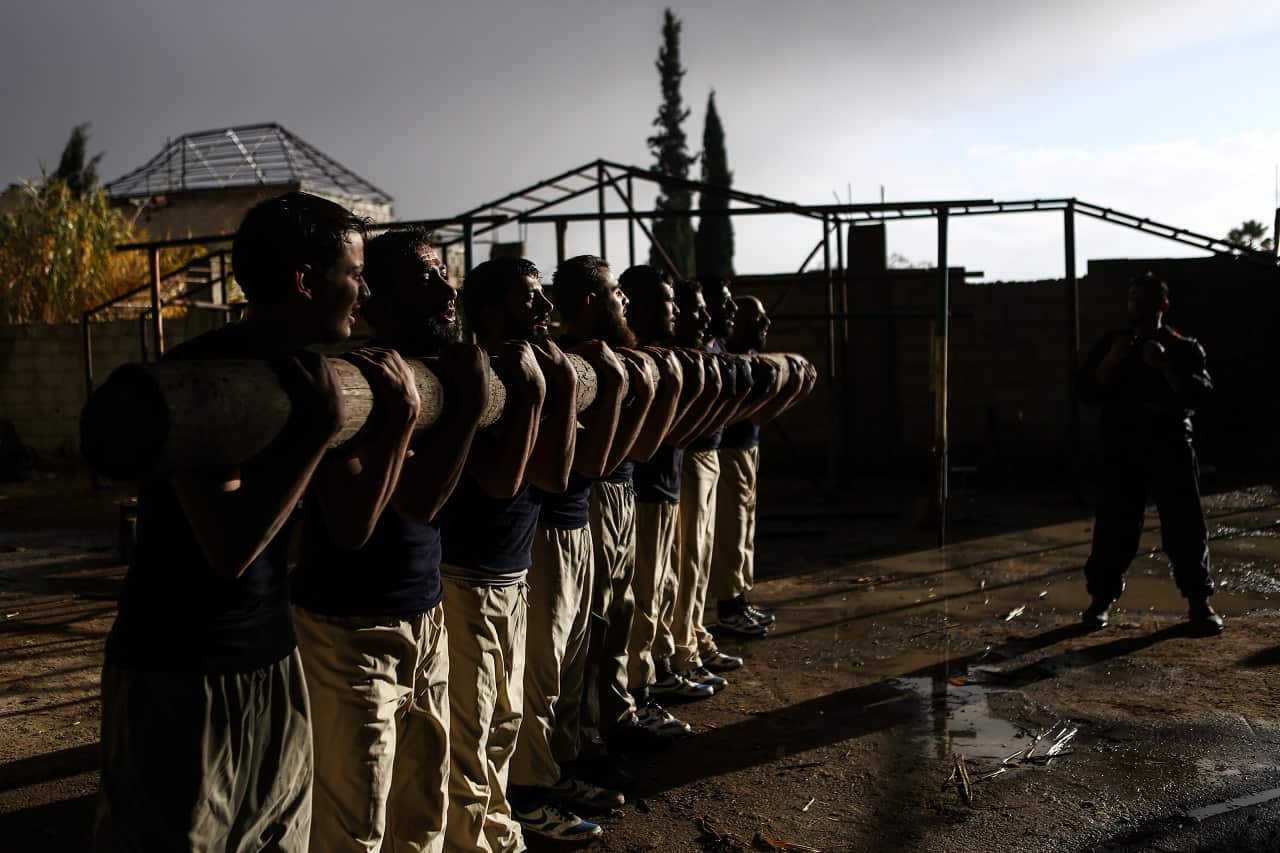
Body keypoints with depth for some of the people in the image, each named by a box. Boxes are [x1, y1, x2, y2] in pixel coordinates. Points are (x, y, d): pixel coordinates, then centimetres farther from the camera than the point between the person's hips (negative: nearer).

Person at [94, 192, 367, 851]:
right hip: (179, 680, -7)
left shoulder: (309, 373, 4)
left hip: (273, 664, 7)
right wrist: (319, 430, -28)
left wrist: (399, 421, -2)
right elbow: (230, 547, -27)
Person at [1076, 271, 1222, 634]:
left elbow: (1199, 394, -7)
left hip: (1171, 448, 0)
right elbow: (1087, 392, 1)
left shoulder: (1184, 348, 6)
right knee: (1114, 527, -1)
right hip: (1121, 448, 1)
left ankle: (1198, 604, 10)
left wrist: (1164, 366, -19)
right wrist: (1110, 362, -14)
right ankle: (1100, 600, 7)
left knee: (1186, 526, 1)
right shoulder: (1110, 343, 10)